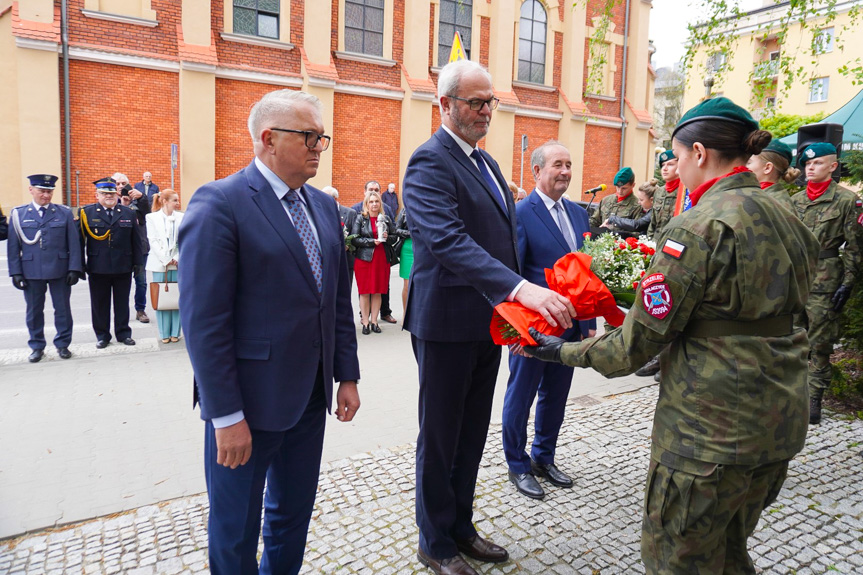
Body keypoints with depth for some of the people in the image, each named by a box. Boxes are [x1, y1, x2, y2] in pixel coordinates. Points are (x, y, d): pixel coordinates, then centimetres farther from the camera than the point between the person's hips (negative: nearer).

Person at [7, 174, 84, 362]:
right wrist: (15, 272, -2)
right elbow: (13, 246, 4)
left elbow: (74, 243, 1)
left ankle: (62, 344, 20)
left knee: (63, 308, 7)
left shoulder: (64, 213, 4)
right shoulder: (18, 214, 4)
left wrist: (74, 268, -6)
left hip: (60, 270, 0)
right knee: (34, 310, 10)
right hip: (31, 272, 1)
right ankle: (37, 346, 23)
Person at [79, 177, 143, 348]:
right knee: (100, 304, 8)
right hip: (98, 269, -1)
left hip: (123, 268, 1)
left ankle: (123, 333, 22)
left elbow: (136, 241, 8)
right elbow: (80, 240, 1)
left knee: (122, 302, 10)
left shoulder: (128, 213, 8)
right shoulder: (86, 213, 1)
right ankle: (102, 335, 20)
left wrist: (138, 262, 5)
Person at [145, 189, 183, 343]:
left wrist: (176, 259, -7)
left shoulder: (181, 217, 6)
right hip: (159, 263, -1)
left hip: (178, 263, 1)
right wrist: (166, 260, -8)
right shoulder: (152, 217, 4)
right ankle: (164, 333, 12)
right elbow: (153, 241, -2)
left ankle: (175, 332, 10)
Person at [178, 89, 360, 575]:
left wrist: (348, 375, 9)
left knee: (295, 515, 23)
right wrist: (226, 416, -17)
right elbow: (203, 320, -18)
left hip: (311, 396, 7)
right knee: (236, 530, 15)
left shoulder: (324, 206, 8)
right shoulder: (219, 202, -14)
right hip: (248, 401, -6)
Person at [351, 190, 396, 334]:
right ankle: (365, 322, 9)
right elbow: (355, 238, -7)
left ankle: (374, 321, 14)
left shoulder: (386, 219, 11)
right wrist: (372, 241, -15)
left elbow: (394, 236, 15)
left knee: (378, 292, 5)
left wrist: (387, 237, -7)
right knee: (365, 292, 0)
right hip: (364, 259, -3)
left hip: (382, 259, 3)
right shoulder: (360, 219, 1)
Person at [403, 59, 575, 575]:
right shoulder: (430, 162, -14)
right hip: (447, 323, -8)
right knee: (441, 436, 8)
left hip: (490, 320, 9)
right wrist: (521, 289, -40)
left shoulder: (486, 161, 15)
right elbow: (448, 240, -29)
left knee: (473, 434, 19)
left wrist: (517, 309, 9)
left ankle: (461, 527, 39)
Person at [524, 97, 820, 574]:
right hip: (780, 426, 9)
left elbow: (640, 341, -19)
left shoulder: (700, 226, -20)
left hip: (709, 432, -8)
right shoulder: (788, 221, 7)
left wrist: (565, 352, -6)